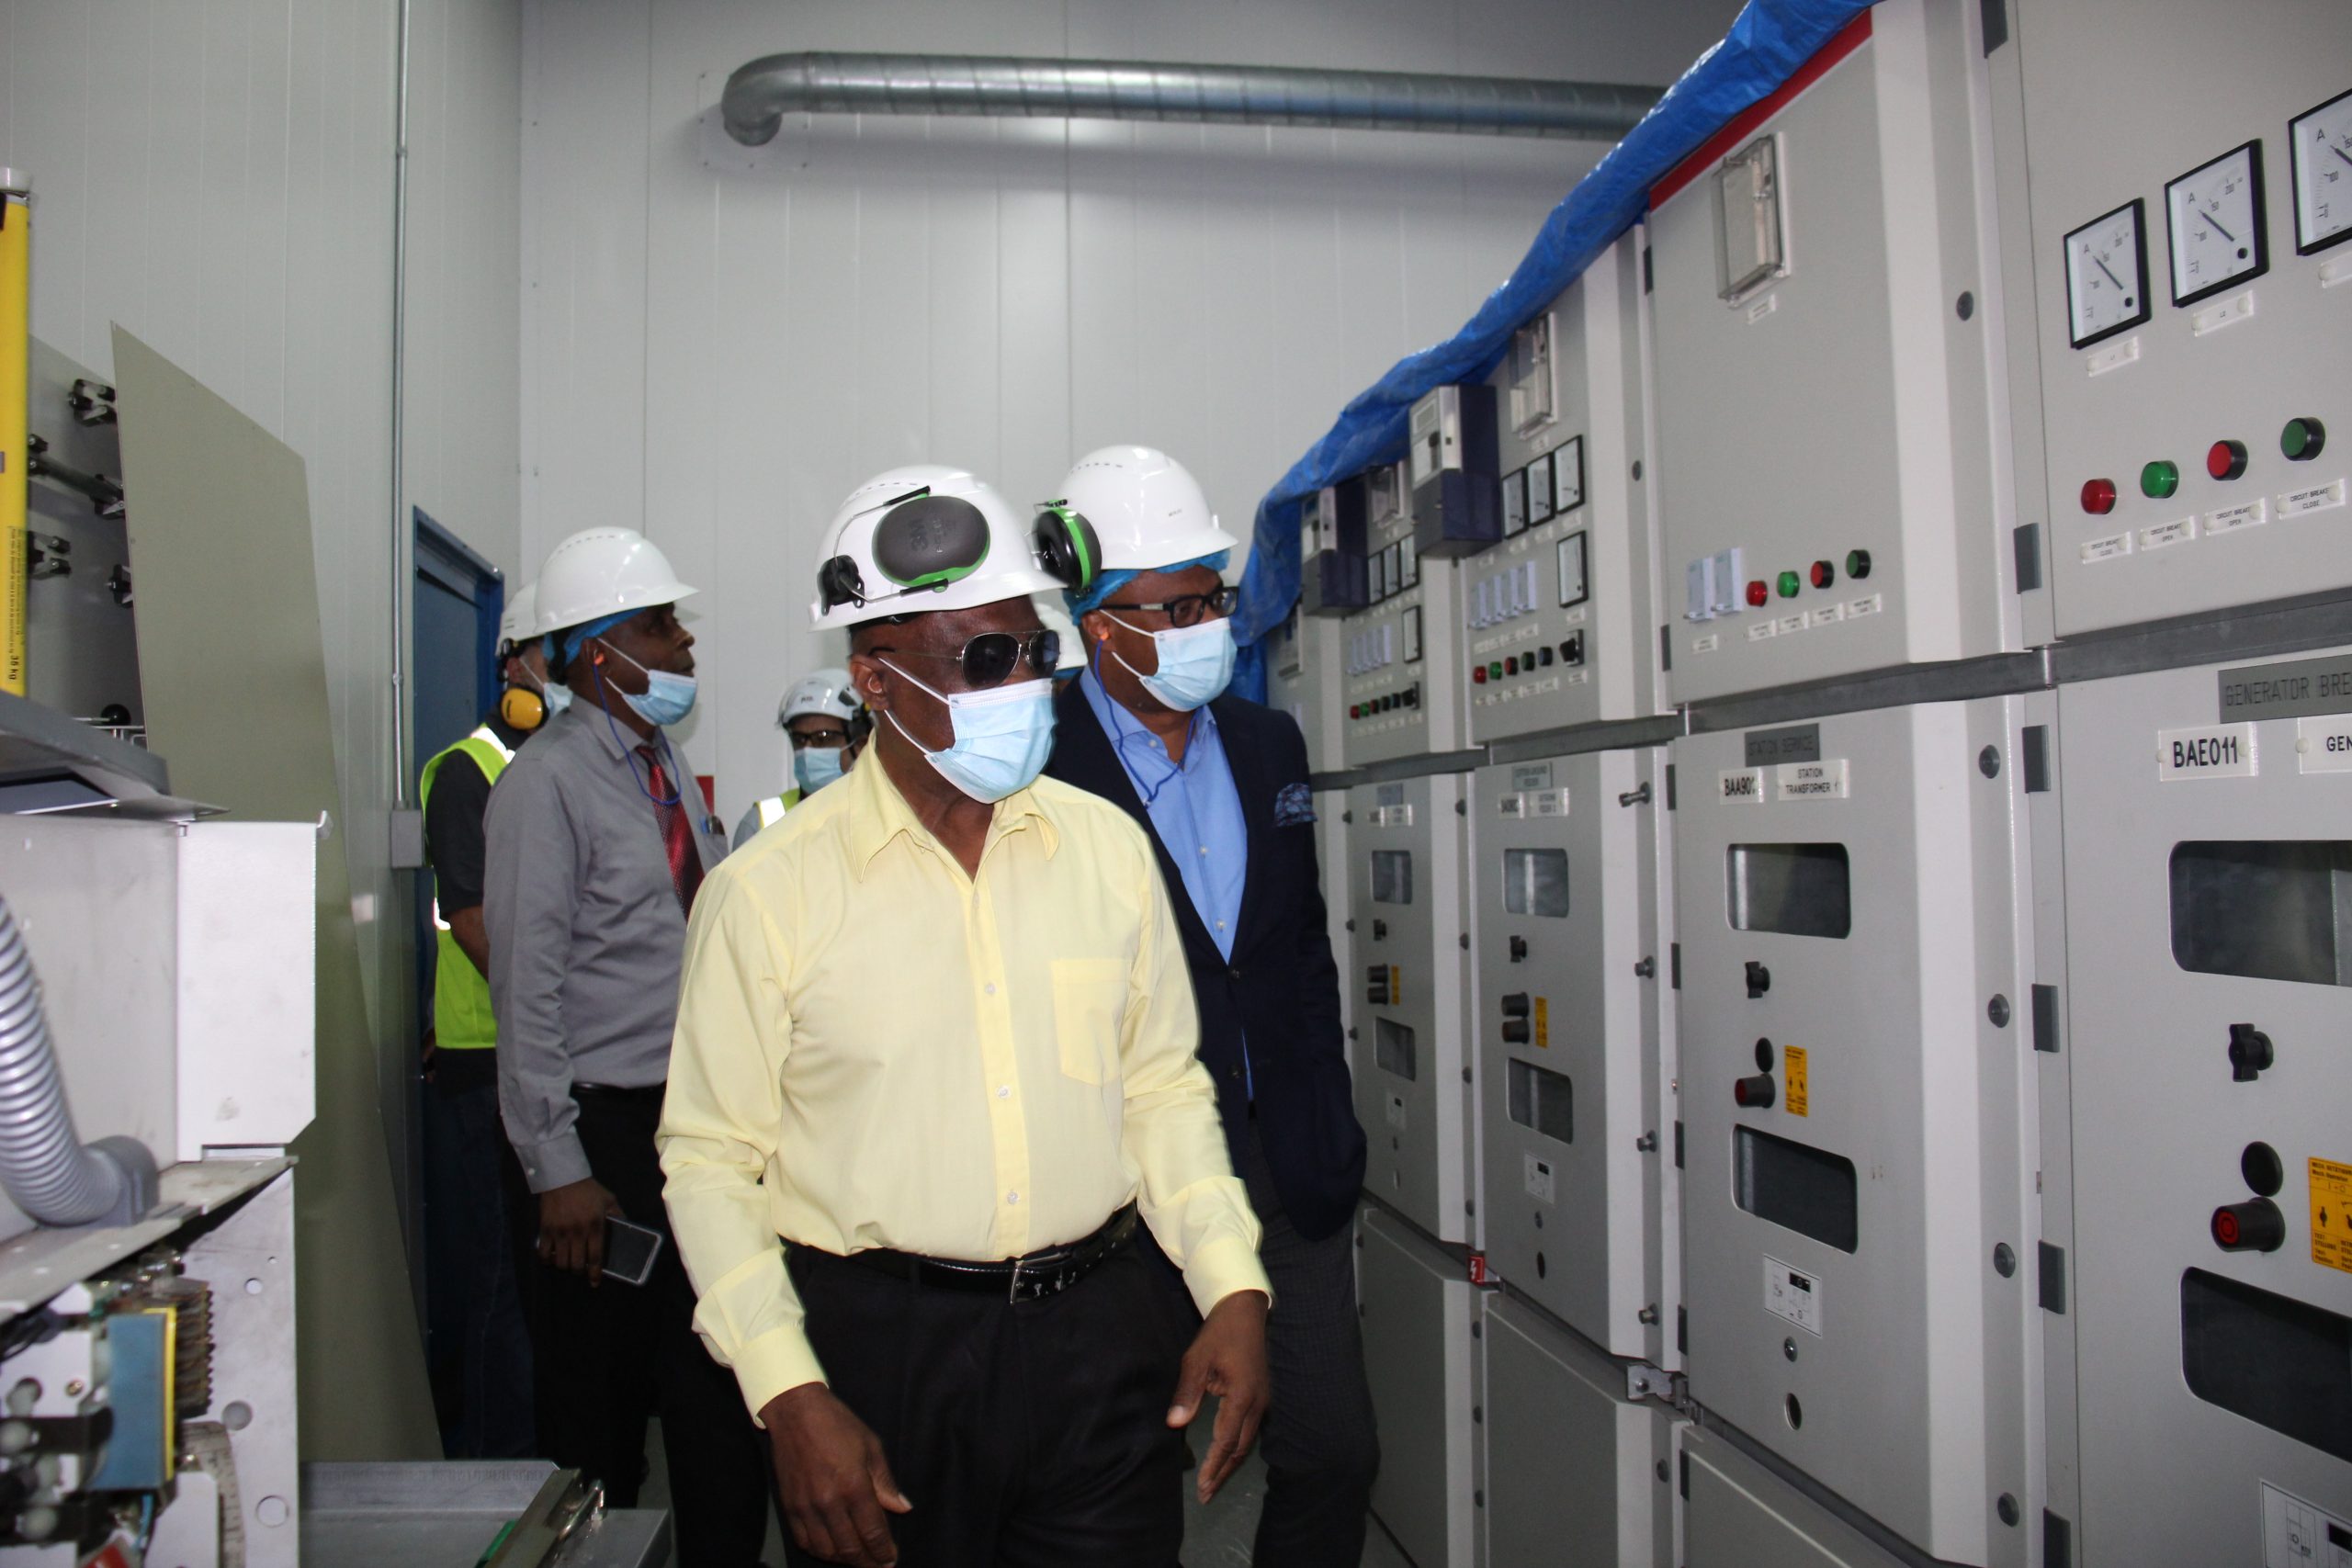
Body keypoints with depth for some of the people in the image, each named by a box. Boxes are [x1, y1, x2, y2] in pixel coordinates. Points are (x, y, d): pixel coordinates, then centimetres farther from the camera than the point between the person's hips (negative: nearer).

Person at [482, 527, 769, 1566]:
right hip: (609, 1130, -7)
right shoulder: (548, 782, -11)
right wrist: (557, 1169, -16)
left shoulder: (666, 769, 13)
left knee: (718, 1389, 12)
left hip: (698, 1118, 7)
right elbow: (526, 986, -14)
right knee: (600, 1398, 7)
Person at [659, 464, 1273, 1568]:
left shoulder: (1108, 847, 2)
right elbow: (711, 1160, -4)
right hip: (879, 1349, -2)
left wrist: (1233, 1288, -1)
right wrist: (790, 1396, -11)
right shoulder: (768, 892, -7)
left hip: (1100, 1347, 3)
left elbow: (1161, 1086, 8)